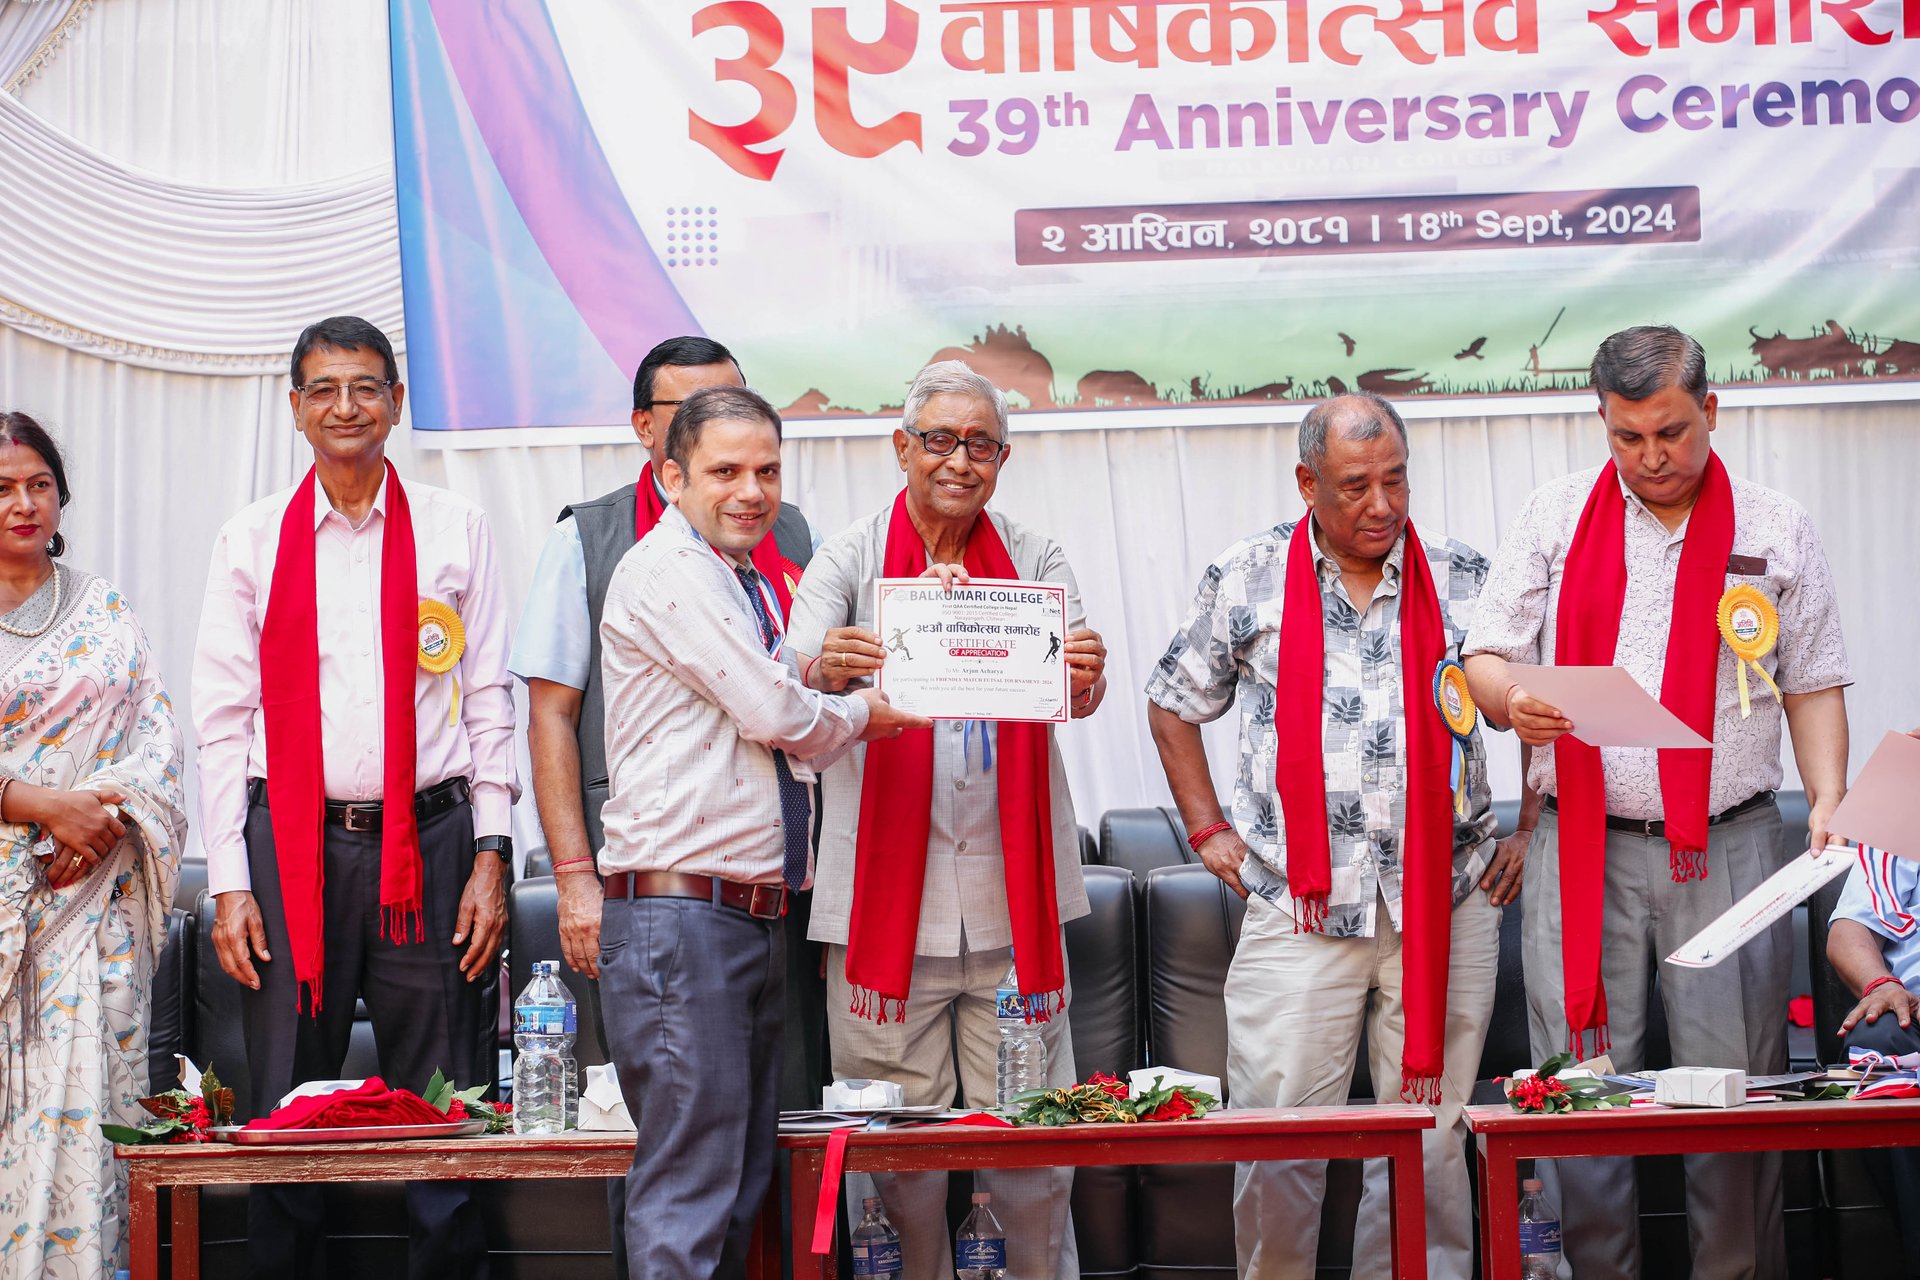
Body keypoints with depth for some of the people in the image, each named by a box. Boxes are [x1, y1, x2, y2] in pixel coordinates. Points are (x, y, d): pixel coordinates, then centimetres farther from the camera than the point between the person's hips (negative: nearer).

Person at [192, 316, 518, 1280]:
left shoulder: (455, 531, 8)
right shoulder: (252, 540, 8)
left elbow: (489, 701, 7)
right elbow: (223, 717, 6)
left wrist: (491, 858, -1)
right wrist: (228, 882, -1)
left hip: (428, 842, 0)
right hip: (291, 845, 0)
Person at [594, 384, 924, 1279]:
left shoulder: (754, 587, 20)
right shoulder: (667, 571, -8)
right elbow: (778, 715, -14)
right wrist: (862, 715, 6)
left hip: (757, 921, 9)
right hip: (680, 913, -9)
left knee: (740, 1196, 12)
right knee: (686, 1202, -9)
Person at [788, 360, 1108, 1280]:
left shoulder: (1034, 560, 10)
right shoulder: (849, 559, 6)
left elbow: (1078, 691, -3)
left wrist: (1084, 677, -28)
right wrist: (825, 670, -31)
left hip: (1013, 897, 1)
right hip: (887, 894, -1)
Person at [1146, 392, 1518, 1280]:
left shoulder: (1466, 580, 7)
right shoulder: (1245, 580, 4)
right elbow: (1175, 704, 15)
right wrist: (1207, 828, 8)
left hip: (1445, 906, 1)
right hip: (1297, 907, -1)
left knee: (1431, 1141, 5)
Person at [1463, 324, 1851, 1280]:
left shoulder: (1777, 530, 9)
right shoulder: (1556, 516, 8)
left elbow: (1813, 684, 10)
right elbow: (1484, 656, 6)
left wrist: (1829, 800, -5)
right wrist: (1511, 699, -17)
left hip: (1727, 849, 0)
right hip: (1581, 852, 0)